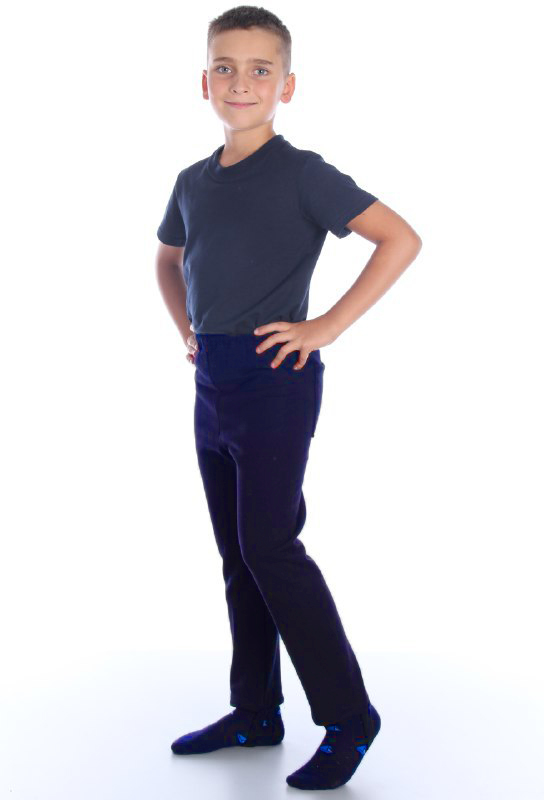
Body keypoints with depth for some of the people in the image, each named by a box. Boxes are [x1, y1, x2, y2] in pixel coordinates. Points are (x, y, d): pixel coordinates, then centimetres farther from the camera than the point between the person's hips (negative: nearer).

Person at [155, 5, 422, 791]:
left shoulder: (300, 172, -9)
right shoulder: (193, 181, 11)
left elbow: (401, 239, -15)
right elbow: (168, 259, 30)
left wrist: (327, 326, -16)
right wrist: (186, 327, 14)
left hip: (274, 379, -7)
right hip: (212, 382, 7)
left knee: (270, 548, -8)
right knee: (237, 552, 12)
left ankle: (349, 716, 5)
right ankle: (255, 710, 25)